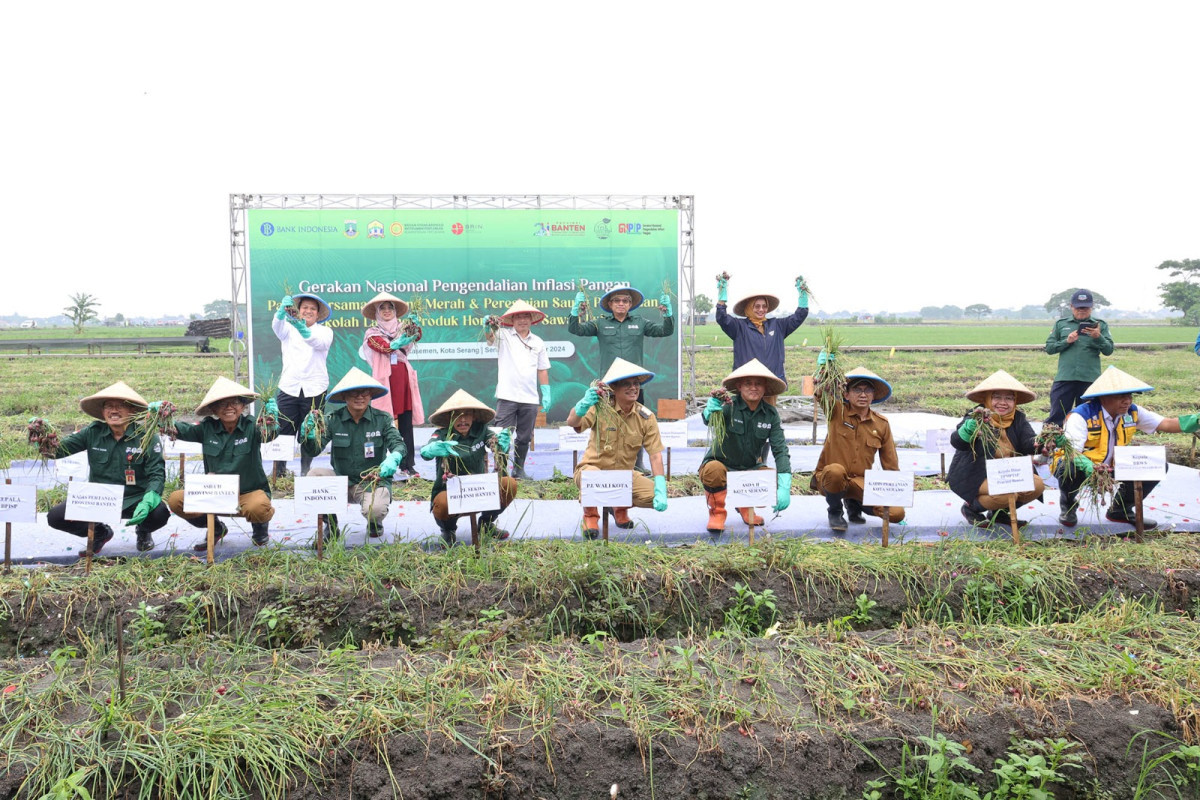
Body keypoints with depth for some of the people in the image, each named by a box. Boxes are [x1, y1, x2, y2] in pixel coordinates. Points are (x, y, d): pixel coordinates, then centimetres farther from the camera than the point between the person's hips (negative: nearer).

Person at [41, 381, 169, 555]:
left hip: (134, 500, -3)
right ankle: (99, 533, 16)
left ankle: (143, 531, 9)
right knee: (55, 517, -16)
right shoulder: (93, 433, 0)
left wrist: (147, 503, -31)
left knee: (159, 513, -32)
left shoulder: (146, 436, -9)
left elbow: (157, 474, -14)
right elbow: (58, 449, -1)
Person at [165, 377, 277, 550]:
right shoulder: (208, 428, -1)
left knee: (257, 508, -37)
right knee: (176, 500, -14)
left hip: (250, 491, -4)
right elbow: (182, 430, -5)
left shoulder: (251, 426, -11)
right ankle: (216, 529, 15)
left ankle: (260, 529, 6)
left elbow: (271, 432, -29)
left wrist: (274, 417, -52)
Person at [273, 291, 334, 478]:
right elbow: (276, 326, -13)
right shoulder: (288, 328, 12)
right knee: (284, 434, -6)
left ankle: (306, 475, 12)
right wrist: (283, 310, -36)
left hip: (315, 390, 0)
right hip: (288, 388, 0)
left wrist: (304, 329, -37)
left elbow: (319, 343, -16)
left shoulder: (325, 331, 8)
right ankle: (278, 474, -2)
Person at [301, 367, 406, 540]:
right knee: (314, 474, -25)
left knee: (375, 509, -32)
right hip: (341, 480, 2)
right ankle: (331, 526, 0)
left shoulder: (382, 419, -4)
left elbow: (398, 443, -14)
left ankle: (374, 523, 12)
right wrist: (308, 435, -33)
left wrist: (394, 458, -38)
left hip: (374, 481, -2)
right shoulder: (333, 420, -3)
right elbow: (313, 451, -10)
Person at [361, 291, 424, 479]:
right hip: (385, 380, -3)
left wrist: (414, 327, -24)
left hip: (404, 379, 3)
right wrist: (399, 342, -30)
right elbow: (384, 346, -12)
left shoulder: (402, 328, 17)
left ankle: (407, 466, 3)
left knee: (406, 424, 1)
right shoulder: (372, 333, 8)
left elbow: (416, 337, -3)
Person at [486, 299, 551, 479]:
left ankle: (519, 469, 23)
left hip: (530, 398, 3)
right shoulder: (504, 335, 5)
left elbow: (542, 370, 16)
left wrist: (546, 394, 9)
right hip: (507, 396, -3)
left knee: (525, 438, 10)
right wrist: (489, 327, -41)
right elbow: (490, 337, -17)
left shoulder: (538, 342, 14)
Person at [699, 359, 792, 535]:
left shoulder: (771, 414, -7)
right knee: (714, 470, -37)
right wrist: (711, 411, -67)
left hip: (751, 468, 4)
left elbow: (781, 450, -13)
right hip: (721, 464, -4)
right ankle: (717, 512, -5)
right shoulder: (730, 406, -19)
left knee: (777, 482, -21)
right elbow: (709, 421, -41)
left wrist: (784, 487, -26)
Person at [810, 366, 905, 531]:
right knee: (835, 471, -40)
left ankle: (854, 504, 17)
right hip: (830, 480, -3)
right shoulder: (837, 413, -1)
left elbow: (890, 463, 10)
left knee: (897, 513, -16)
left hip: (861, 483, 3)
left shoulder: (882, 423, 6)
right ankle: (835, 512, -6)